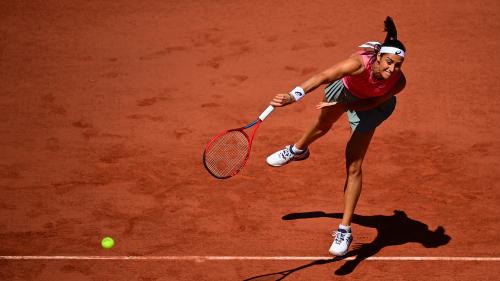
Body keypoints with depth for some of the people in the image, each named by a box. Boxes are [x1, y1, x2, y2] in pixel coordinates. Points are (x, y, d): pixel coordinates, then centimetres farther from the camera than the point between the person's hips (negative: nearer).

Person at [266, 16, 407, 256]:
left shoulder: (398, 82, -38)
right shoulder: (360, 63, -47)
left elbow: (373, 102, -21)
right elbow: (323, 77, -59)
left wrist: (342, 105, -32)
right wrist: (293, 96, -73)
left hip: (369, 104, 0)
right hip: (344, 88, 1)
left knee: (354, 168, -5)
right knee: (323, 124, 34)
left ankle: (345, 231, 5)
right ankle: (298, 150, 71)